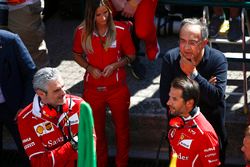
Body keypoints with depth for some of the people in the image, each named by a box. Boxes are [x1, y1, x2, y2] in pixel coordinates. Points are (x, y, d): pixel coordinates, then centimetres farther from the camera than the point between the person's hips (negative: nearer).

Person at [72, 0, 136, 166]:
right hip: (92, 89, 1)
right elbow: (77, 55, 6)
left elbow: (131, 55, -2)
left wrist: (115, 65, -19)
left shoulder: (121, 30, -14)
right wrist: (89, 67, -12)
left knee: (122, 127, 14)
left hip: (118, 88, -1)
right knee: (96, 129, 16)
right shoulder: (82, 31, -10)